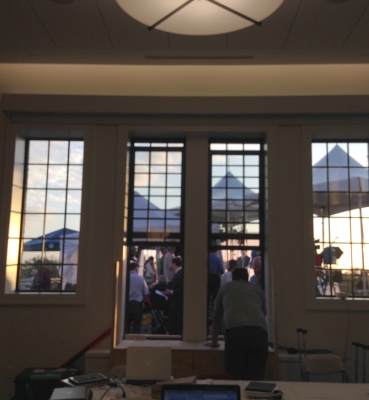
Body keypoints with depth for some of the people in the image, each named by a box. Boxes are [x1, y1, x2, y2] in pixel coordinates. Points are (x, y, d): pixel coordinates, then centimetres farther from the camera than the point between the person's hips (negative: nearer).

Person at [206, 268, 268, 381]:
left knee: (233, 379, 1)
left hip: (234, 331, -1)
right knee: (255, 379, 3)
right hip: (259, 332, 1)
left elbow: (216, 318, 36)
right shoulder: (258, 290, 31)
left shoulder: (225, 288, 29)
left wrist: (214, 342, 50)